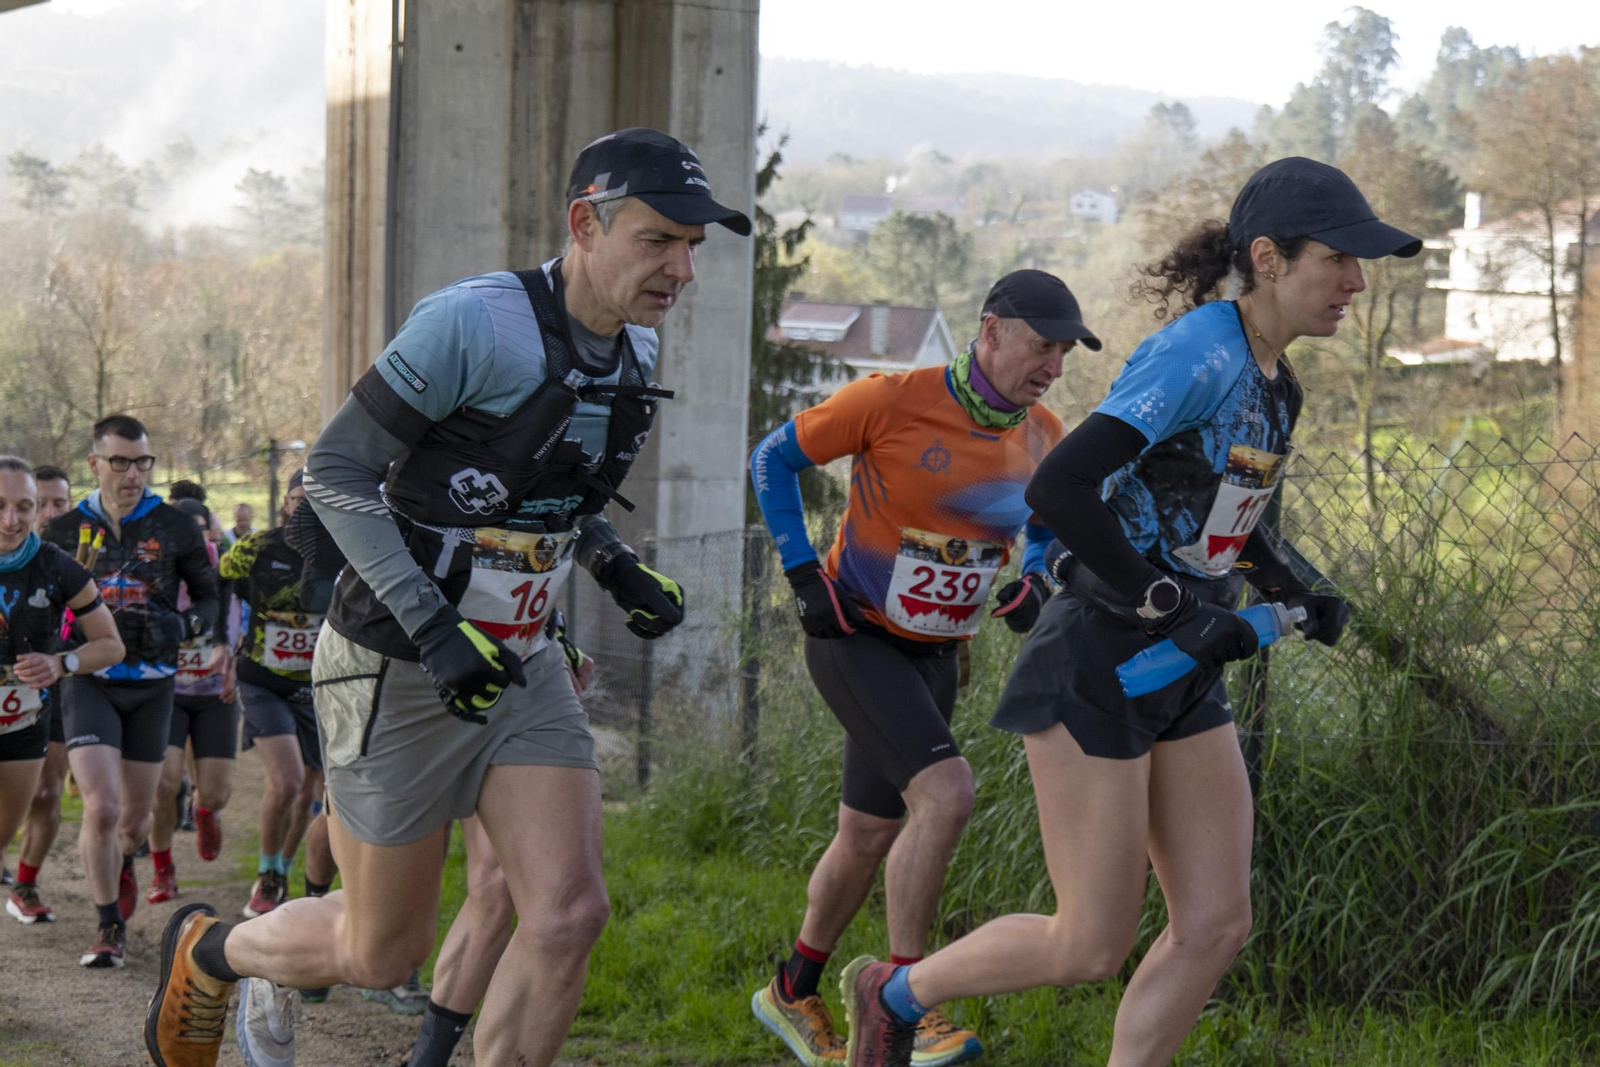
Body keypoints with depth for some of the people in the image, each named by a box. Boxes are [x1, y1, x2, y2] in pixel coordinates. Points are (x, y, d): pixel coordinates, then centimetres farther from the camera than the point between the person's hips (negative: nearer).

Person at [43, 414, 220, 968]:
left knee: (135, 818, 11)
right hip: (89, 682, -1)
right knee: (101, 808, -17)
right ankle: (109, 926, -1)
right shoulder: (65, 530, 1)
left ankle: (122, 863, 47)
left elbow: (211, 597, 9)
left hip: (152, 686, 2)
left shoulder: (175, 527, 0)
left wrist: (182, 626, -12)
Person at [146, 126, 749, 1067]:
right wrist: (433, 628, -25)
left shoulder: (634, 351, 4)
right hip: (395, 668, -6)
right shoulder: (473, 323, -21)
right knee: (384, 955, 6)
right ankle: (206, 952, 36)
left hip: (519, 667, 6)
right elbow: (336, 470, -17)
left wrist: (620, 570, 2)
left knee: (568, 917, -11)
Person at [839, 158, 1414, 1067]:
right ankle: (892, 994, 21)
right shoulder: (1194, 358, -20)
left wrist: (1294, 593, 9)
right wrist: (1173, 608, -23)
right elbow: (1058, 489, -29)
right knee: (1093, 948, -2)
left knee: (1217, 926, 3)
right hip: (1097, 664, -9)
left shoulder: (1275, 382, 9)